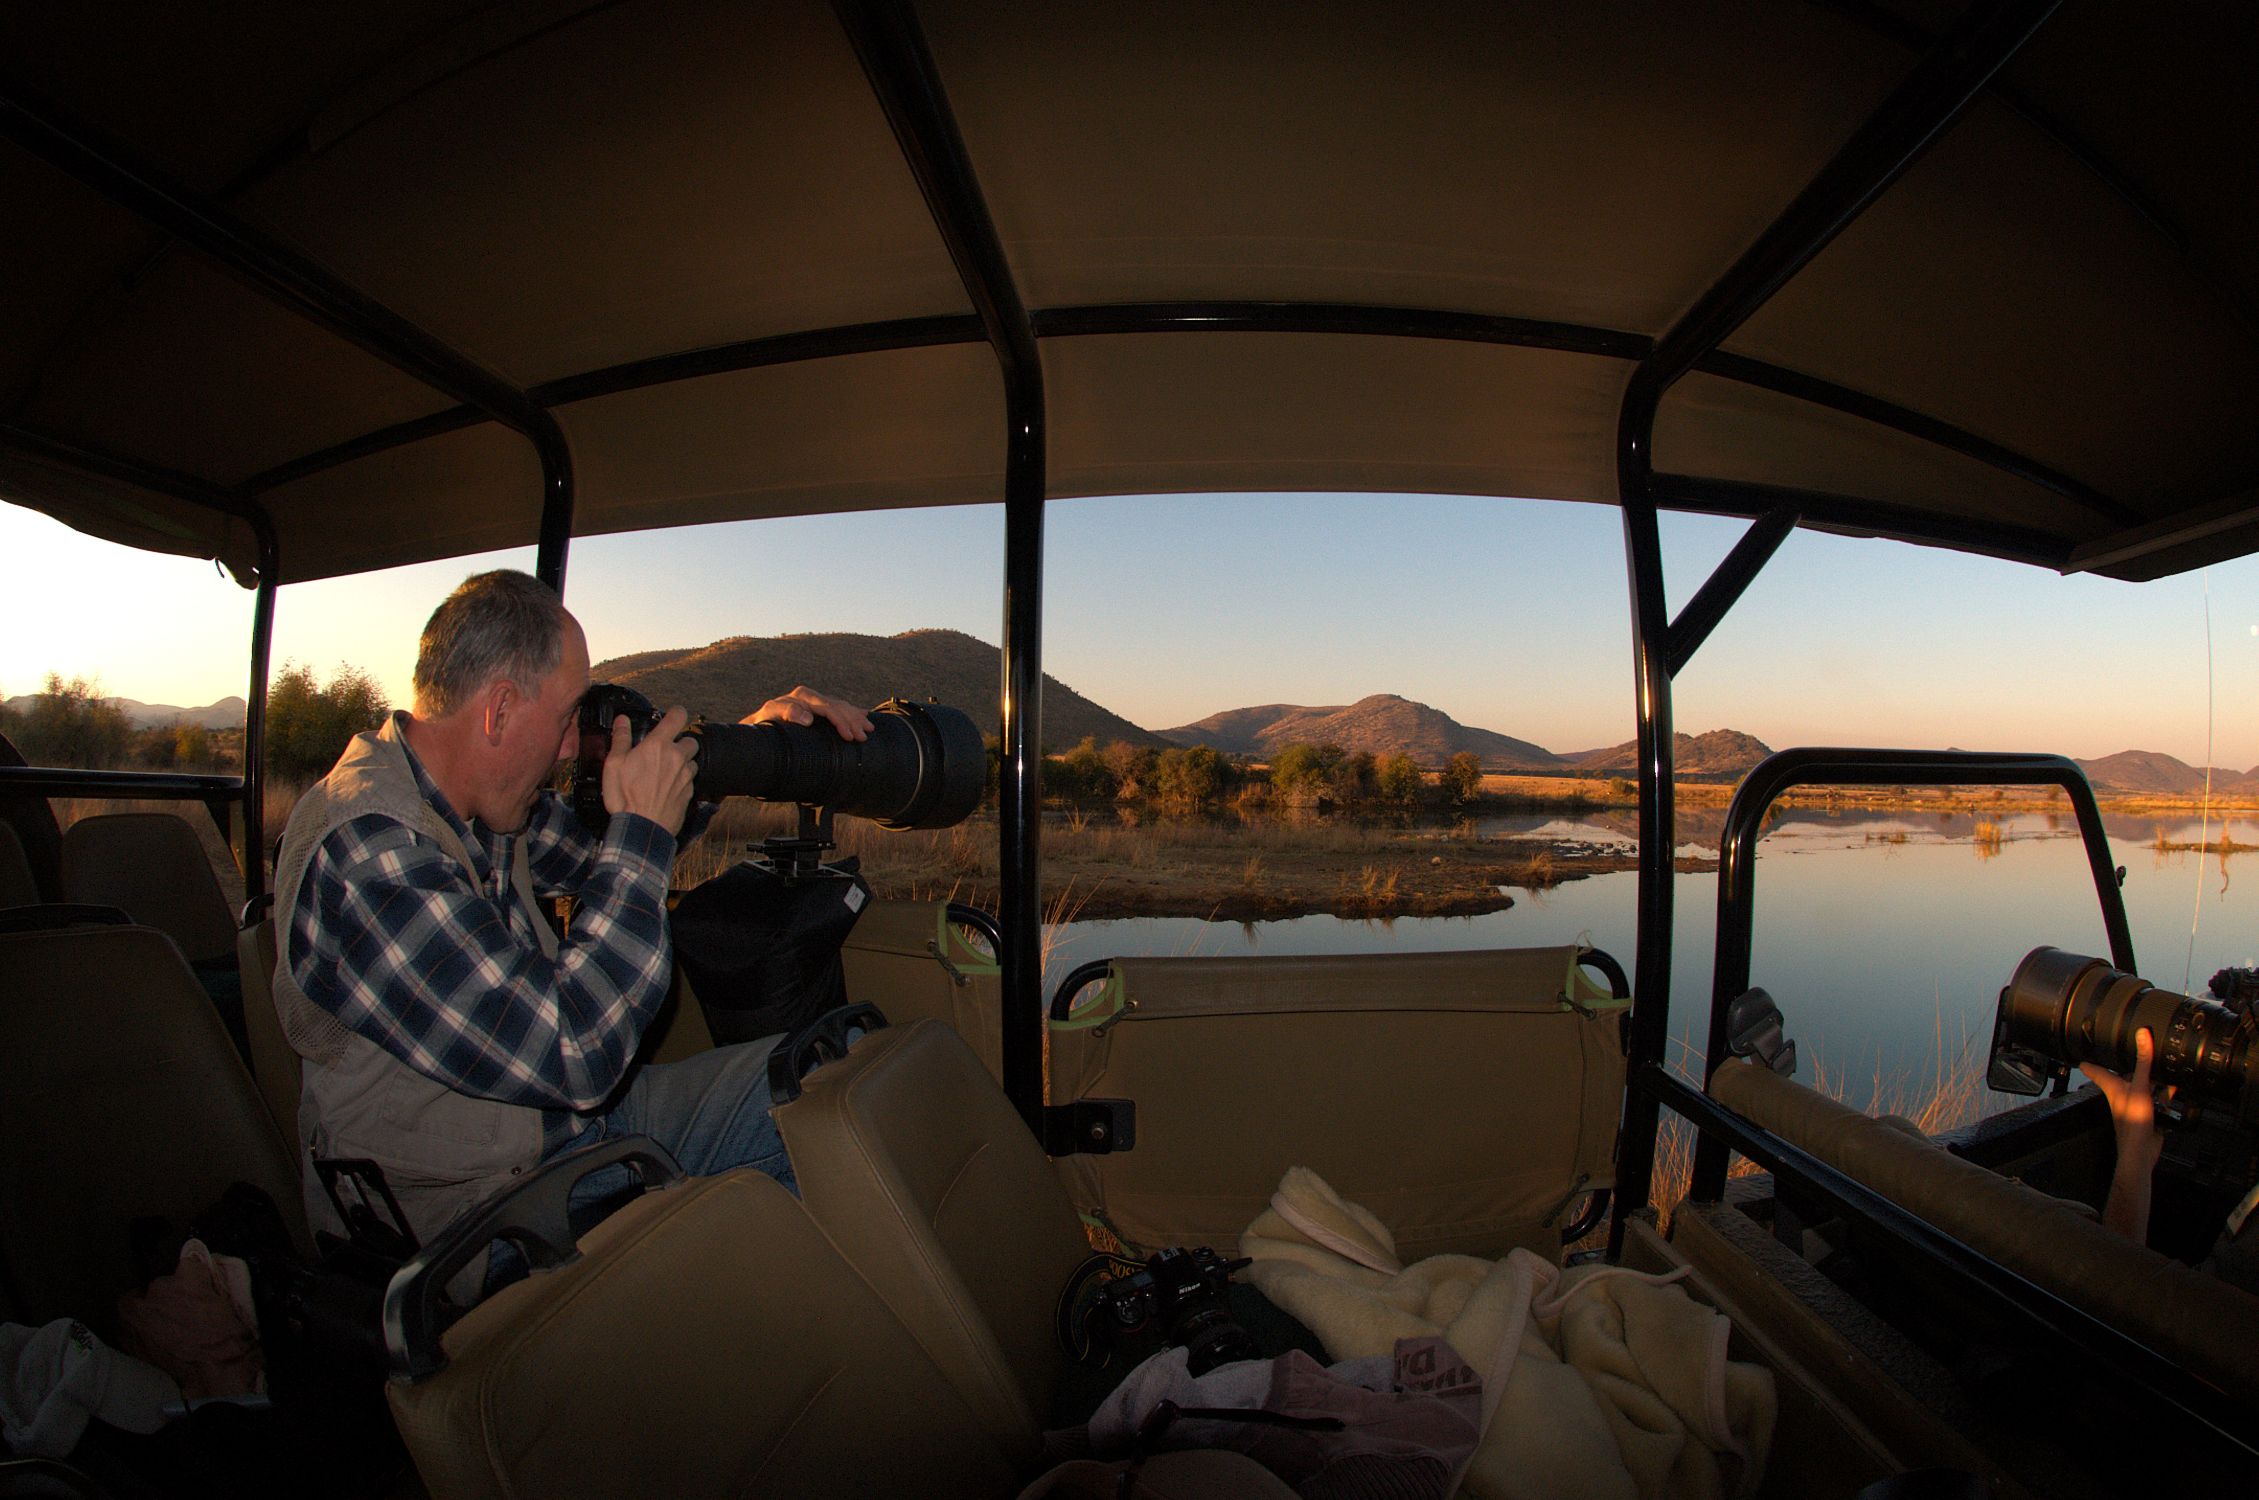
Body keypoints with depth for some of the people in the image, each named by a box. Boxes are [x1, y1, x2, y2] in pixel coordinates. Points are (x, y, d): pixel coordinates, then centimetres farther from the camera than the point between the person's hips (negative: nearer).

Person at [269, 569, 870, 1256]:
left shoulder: (482, 806, 0)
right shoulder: (363, 857, -28)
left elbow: (591, 850, 20)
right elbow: (574, 1058, -33)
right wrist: (644, 828, -24)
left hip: (569, 1111, 9)